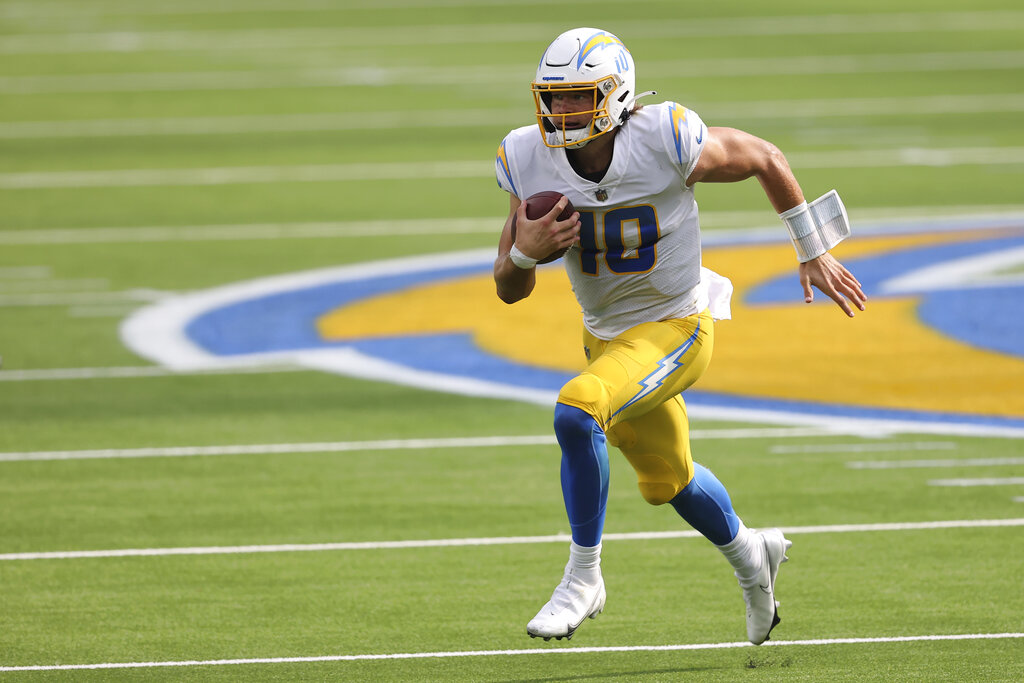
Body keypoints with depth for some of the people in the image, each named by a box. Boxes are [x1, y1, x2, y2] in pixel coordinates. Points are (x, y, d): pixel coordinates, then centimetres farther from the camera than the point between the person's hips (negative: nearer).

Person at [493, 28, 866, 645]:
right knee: (667, 482, 24)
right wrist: (526, 250, -29)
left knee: (577, 412, -31)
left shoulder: (666, 142, -26)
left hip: (675, 328, -6)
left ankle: (584, 578, -15)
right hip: (606, 335, 6)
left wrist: (814, 252, 1)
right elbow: (511, 290, -6)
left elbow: (765, 160, -7)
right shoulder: (531, 162, -14)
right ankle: (750, 556, 55)